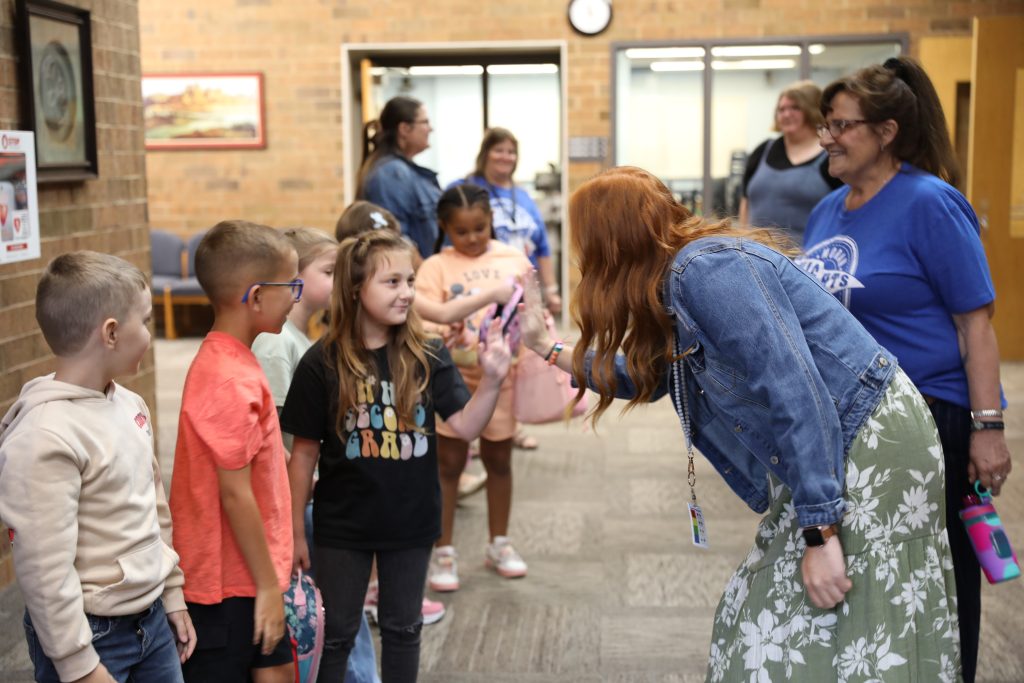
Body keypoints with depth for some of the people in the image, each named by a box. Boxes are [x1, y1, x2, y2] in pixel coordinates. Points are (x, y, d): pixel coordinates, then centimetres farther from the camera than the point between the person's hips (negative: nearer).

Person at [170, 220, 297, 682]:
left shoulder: (228, 362, 5)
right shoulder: (231, 382, -24)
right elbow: (235, 494, -22)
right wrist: (269, 585, -15)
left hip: (250, 575, 9)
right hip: (228, 581, -9)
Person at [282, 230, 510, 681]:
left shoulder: (428, 358, -7)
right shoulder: (322, 364, -12)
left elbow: (466, 426, -12)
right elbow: (305, 453, -6)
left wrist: (492, 379, -29)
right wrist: (295, 531, -3)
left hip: (411, 521, 2)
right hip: (342, 525, -2)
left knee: (402, 628, 18)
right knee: (337, 633, 13)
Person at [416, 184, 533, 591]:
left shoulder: (514, 260, 3)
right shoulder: (436, 267, -6)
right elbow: (425, 316, -14)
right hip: (454, 379, -3)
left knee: (499, 461, 16)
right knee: (449, 464, 6)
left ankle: (499, 544, 32)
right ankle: (443, 553, 18)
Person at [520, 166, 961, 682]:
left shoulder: (706, 269, -19)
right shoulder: (675, 284, 10)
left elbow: (794, 393, -26)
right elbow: (648, 378, 27)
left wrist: (819, 533, -25)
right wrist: (547, 348, 25)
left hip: (870, 442, -10)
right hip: (827, 461, 10)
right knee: (765, 630, 12)